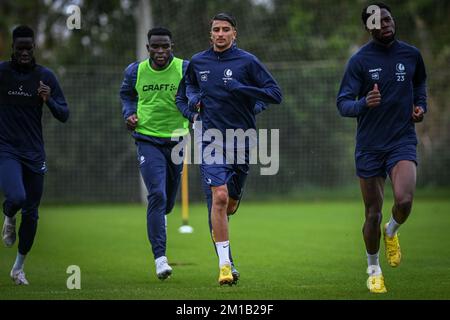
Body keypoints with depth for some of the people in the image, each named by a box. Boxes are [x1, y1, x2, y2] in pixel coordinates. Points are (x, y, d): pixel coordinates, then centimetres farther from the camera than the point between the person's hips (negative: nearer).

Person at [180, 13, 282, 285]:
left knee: (230, 205, 11)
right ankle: (225, 263, -14)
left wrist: (241, 89, -18)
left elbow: (276, 93, -8)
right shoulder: (198, 62, 6)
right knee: (219, 197, -18)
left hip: (242, 140, 0)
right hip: (212, 139, 0)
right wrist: (192, 98, 6)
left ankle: (217, 228, 47)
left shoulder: (247, 61, -4)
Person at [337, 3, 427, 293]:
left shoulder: (411, 55, 4)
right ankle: (374, 270, 26)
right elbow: (343, 104, -8)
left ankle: (392, 231, 13)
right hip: (369, 146, -1)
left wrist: (421, 105, 8)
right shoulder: (360, 60, -5)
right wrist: (364, 104, -29)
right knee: (373, 214, 4)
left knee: (404, 200, -23)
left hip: (403, 140, 1)